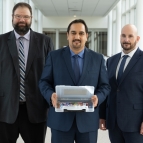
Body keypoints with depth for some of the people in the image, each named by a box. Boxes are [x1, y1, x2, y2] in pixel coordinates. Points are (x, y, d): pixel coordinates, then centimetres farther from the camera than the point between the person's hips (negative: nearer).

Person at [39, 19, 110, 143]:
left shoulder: (98, 58, 7)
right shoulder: (54, 56, 4)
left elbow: (105, 85, 6)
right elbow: (44, 82, 4)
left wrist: (97, 97, -14)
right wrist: (51, 95, -16)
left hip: (88, 119, 1)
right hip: (61, 119, -1)